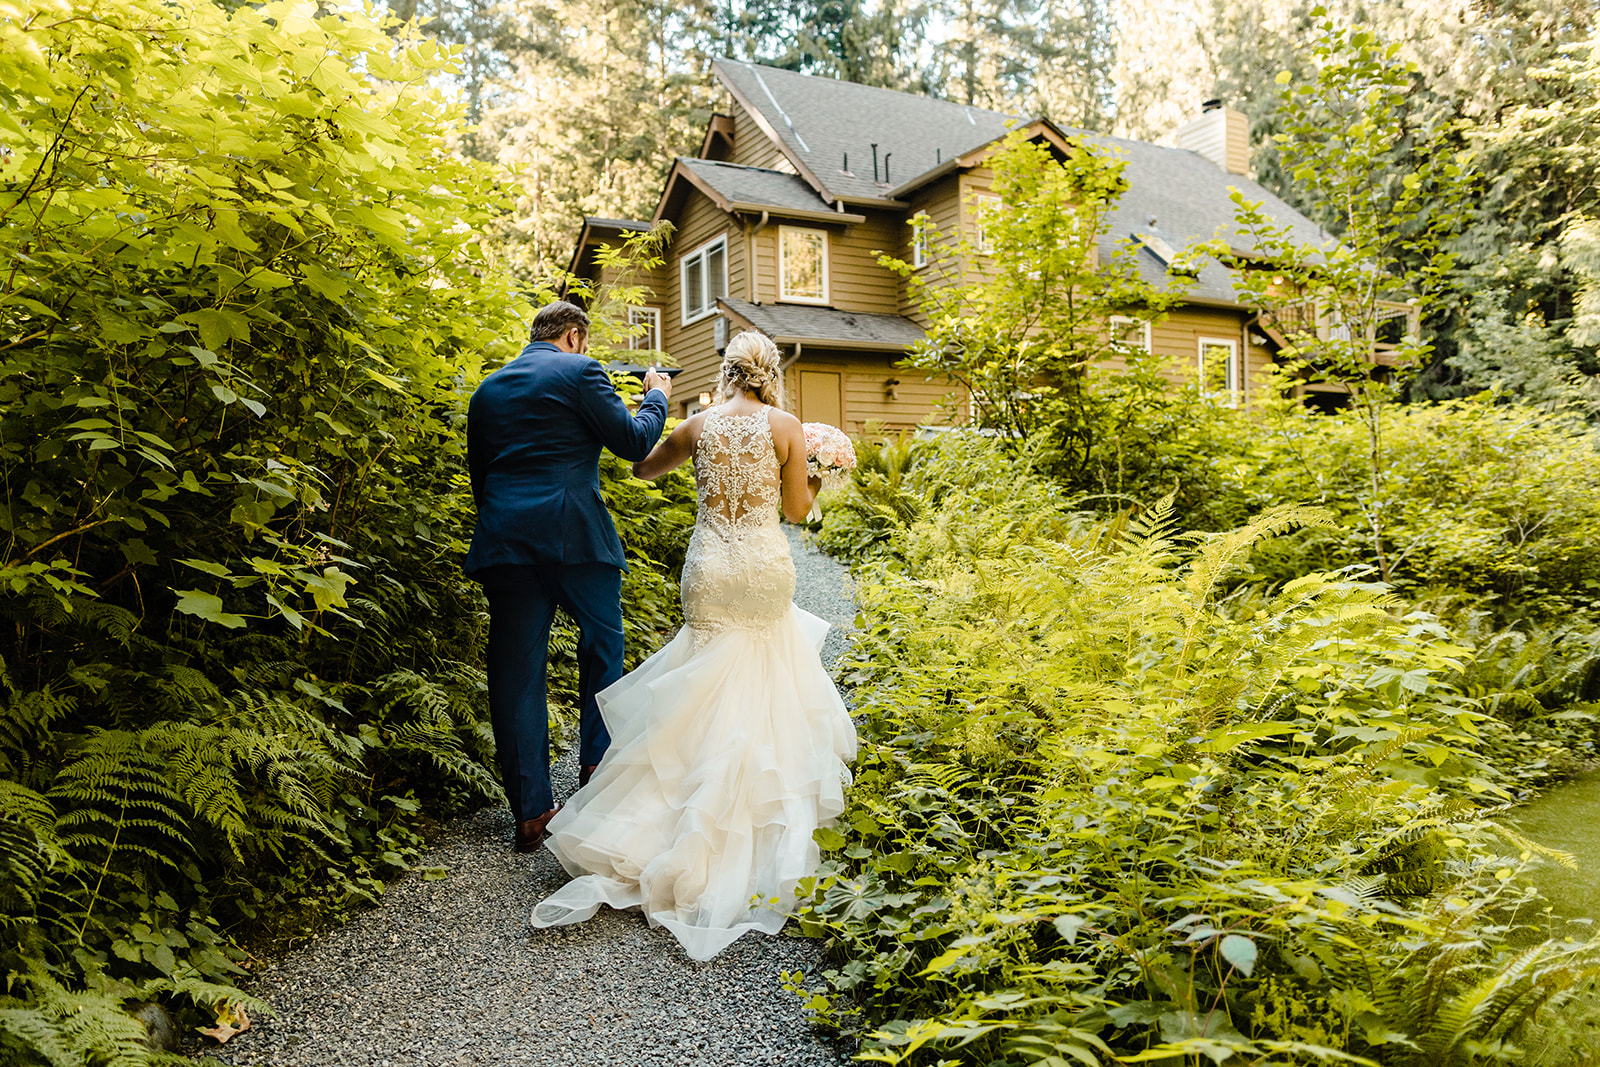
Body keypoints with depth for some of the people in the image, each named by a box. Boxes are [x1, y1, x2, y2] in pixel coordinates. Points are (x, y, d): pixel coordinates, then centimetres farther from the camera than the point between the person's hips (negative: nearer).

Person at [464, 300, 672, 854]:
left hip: (503, 542, 5)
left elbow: (478, 474, 19)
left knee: (517, 669, 5)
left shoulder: (487, 388, 18)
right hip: (575, 535, -4)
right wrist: (656, 397, 16)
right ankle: (598, 761, 27)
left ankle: (531, 811, 8)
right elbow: (634, 441, -1)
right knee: (603, 641, 19)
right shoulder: (579, 371, 0)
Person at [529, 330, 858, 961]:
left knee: (710, 698, 9)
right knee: (762, 690, 16)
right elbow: (797, 511, 0)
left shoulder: (698, 426, 3)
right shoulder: (787, 428, -3)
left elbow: (642, 469, 19)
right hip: (766, 567, -1)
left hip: (709, 567, 2)